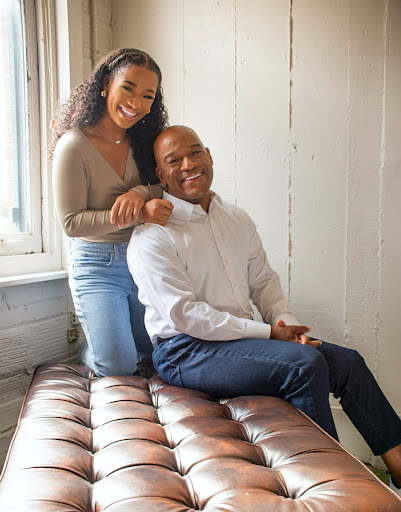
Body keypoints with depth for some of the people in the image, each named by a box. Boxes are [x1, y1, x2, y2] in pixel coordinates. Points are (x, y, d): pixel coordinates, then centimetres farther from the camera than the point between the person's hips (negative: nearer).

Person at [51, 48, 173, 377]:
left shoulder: (144, 140, 3)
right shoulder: (74, 145, -14)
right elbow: (71, 223, -17)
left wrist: (140, 193, -22)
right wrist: (139, 214, -28)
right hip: (97, 266, -5)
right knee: (118, 366, -8)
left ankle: (102, 340, 43)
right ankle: (87, 351, 29)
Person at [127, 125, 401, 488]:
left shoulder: (237, 219, 12)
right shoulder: (152, 236, -11)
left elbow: (264, 281, 16)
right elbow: (184, 315, -18)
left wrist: (285, 322, -5)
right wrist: (267, 333, -18)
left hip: (242, 335, 7)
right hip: (186, 350, -7)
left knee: (347, 361, -4)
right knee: (306, 364, -24)